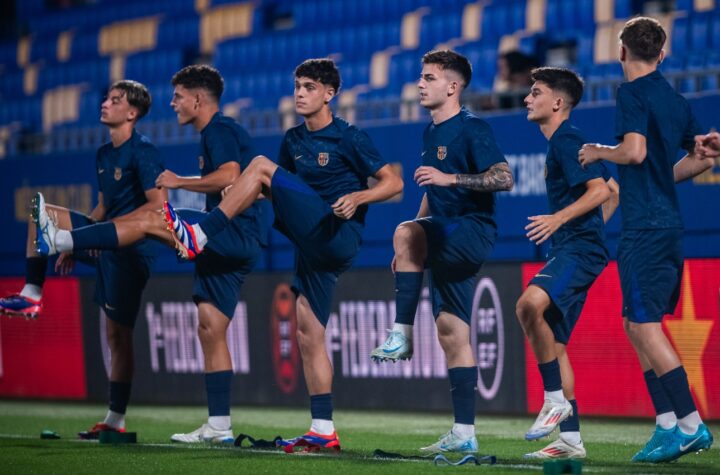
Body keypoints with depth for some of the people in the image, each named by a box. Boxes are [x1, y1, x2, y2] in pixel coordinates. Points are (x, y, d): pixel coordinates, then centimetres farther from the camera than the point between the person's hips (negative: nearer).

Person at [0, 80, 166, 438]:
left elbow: (158, 204, -19)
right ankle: (32, 294, -2)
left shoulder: (143, 152, -12)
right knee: (41, 211, 2)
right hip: (106, 245, 9)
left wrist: (111, 226, -22)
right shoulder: (104, 154, 15)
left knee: (118, 334, -5)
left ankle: (116, 419, 0)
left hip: (131, 249, -9)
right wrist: (75, 244, 15)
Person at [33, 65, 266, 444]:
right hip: (228, 244, 10)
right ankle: (219, 427, 4)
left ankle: (61, 240, -20)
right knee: (210, 328, 5)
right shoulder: (212, 135, 25)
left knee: (147, 221, -18)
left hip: (235, 235, -10)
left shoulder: (220, 130, -7)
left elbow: (230, 177, -24)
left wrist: (179, 182, -14)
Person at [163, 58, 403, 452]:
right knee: (308, 335, 2)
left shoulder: (349, 138, -4)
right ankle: (323, 431, 3)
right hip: (311, 244, 8)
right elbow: (282, 188, 26)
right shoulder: (293, 140, 17)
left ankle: (198, 237, -22)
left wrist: (357, 197, -23)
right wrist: (243, 194, 6)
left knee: (260, 165, -16)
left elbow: (393, 182, -5)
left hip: (337, 236, -8)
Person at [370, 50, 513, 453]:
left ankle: (402, 335, -27)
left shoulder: (472, 129, -9)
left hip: (474, 231, -9)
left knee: (405, 232, -33)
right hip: (447, 243, 9)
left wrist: (450, 178, -26)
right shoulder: (432, 133, 18)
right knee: (452, 332, 6)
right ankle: (465, 434, 8)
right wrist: (411, 251, 23)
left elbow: (505, 179, -19)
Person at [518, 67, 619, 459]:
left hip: (579, 249, -11)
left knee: (531, 303, -33)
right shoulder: (561, 143, 21)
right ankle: (570, 439, 12)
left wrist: (559, 218, -29)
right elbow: (613, 191, 29)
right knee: (554, 344, 9)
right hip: (568, 251, 11)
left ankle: (556, 400, -25)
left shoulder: (567, 140, -9)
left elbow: (600, 190, -21)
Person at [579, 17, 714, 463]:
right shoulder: (675, 99, 15)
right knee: (638, 324, 13)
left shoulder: (633, 93, -9)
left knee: (645, 326, -7)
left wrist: (598, 151, -4)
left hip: (644, 225, -9)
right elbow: (703, 157, 21)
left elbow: (634, 151, -22)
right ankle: (667, 424, 10)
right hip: (670, 222, 9)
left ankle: (691, 424, -11)